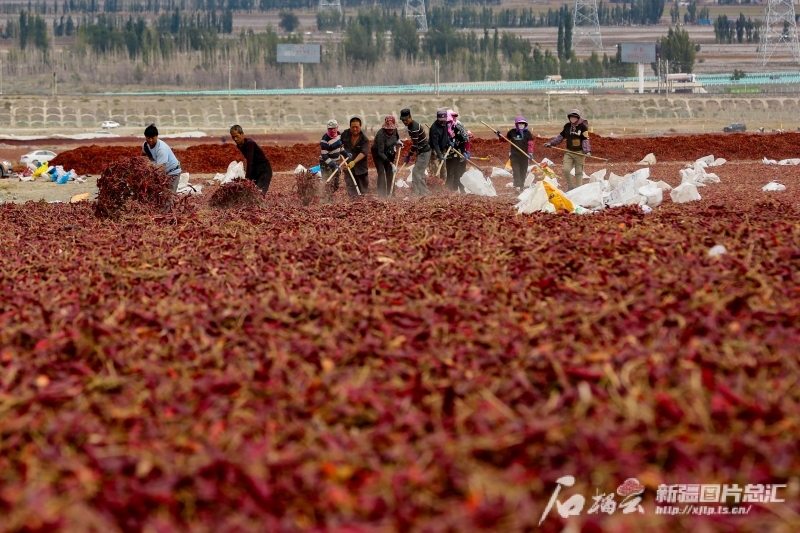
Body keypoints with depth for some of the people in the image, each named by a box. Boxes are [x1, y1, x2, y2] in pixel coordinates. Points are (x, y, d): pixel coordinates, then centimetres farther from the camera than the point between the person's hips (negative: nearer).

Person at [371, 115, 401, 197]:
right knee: (381, 173, -14)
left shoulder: (394, 130, -18)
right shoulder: (381, 134, -35)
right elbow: (380, 153, -32)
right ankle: (382, 195, -14)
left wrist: (398, 141, -2)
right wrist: (391, 164, -34)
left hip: (389, 153, 6)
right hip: (378, 153, -6)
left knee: (390, 173, 3)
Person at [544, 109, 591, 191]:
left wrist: (587, 151, -21)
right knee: (566, 169, -11)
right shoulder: (567, 126, 8)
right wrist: (551, 143, 17)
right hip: (569, 152, 4)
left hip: (579, 153, -4)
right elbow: (561, 136, 19)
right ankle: (570, 187, 8)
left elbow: (586, 139, -10)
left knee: (579, 172, 2)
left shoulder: (582, 126, -6)